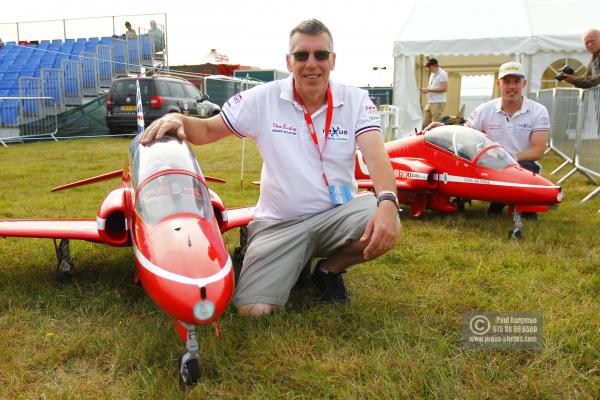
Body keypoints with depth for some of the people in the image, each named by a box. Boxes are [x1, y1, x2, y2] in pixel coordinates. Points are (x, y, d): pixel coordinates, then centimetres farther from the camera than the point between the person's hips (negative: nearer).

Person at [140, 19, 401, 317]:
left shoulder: (356, 100, -3)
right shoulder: (264, 99, -3)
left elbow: (376, 156, -17)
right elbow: (207, 130, 4)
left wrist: (387, 202, -37)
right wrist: (178, 119, -19)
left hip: (338, 213, 1)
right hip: (279, 223, -1)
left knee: (386, 227, -31)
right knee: (251, 308, -18)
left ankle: (329, 269, 2)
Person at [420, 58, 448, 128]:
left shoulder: (442, 74, -8)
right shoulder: (432, 74, 19)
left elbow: (444, 88, -18)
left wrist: (429, 90, -18)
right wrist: (425, 89, 6)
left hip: (438, 103, -9)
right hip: (430, 102, 9)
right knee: (425, 123, 5)